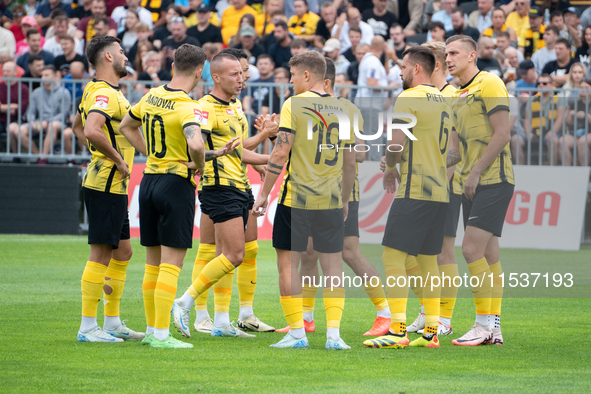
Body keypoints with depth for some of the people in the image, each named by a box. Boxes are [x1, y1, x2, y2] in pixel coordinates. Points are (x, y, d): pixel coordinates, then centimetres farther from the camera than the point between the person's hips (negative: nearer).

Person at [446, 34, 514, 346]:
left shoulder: (489, 84, -8)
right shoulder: (459, 95, 18)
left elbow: (502, 134, -15)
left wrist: (476, 172, -17)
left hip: (493, 181, -9)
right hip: (473, 185, 9)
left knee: (472, 249, -15)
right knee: (488, 255, 7)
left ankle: (485, 324, -12)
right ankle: (494, 328, 8)